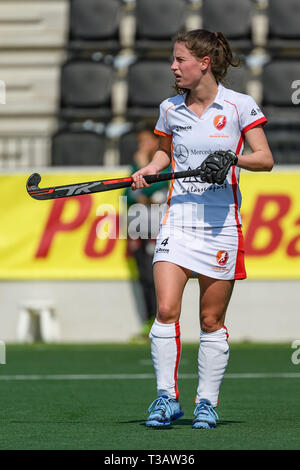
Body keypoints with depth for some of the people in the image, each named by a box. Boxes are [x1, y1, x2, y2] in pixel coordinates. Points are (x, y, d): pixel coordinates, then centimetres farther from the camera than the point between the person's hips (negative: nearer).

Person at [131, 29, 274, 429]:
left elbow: (265, 159, -2)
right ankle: (166, 396, -5)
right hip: (178, 216, 2)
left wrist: (232, 158, -20)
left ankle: (208, 401, 15)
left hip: (221, 221, -2)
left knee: (212, 320, 3)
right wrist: (149, 169, 4)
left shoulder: (240, 106, -3)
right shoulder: (170, 108, 7)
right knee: (166, 309, -13)